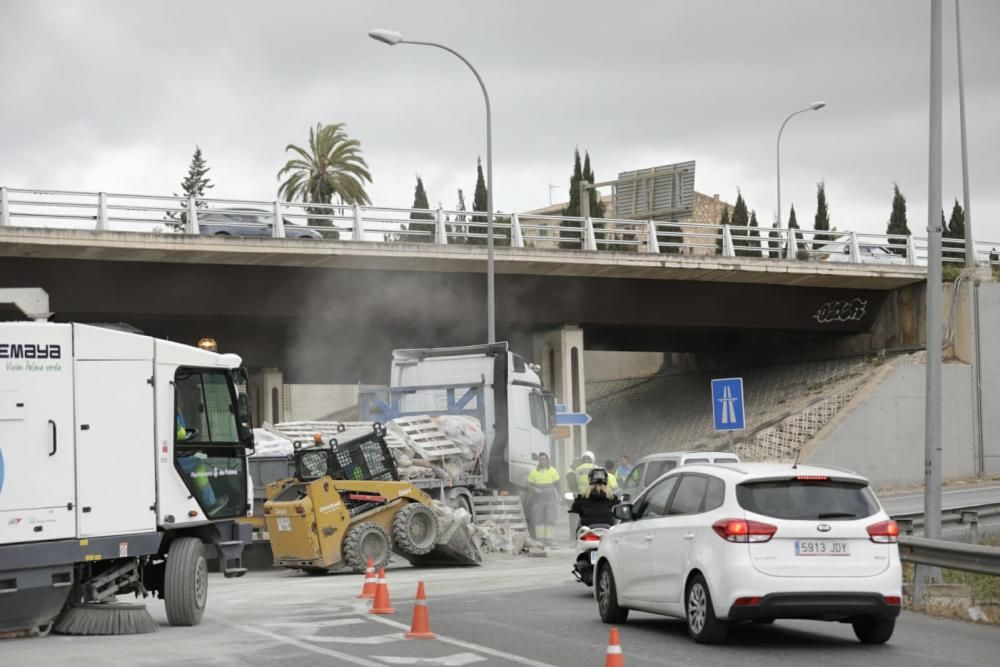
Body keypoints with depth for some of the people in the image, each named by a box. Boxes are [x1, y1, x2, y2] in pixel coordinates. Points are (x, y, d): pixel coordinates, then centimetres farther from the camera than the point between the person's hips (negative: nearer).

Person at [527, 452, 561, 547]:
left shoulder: (552, 471, 5)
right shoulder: (534, 472, 7)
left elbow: (557, 485, 7)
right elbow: (529, 484, 7)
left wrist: (557, 498, 3)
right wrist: (535, 489, -14)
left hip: (550, 500, -1)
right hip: (538, 500, 1)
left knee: (550, 519, -6)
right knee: (539, 520, 1)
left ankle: (550, 539, -5)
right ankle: (540, 538, 4)